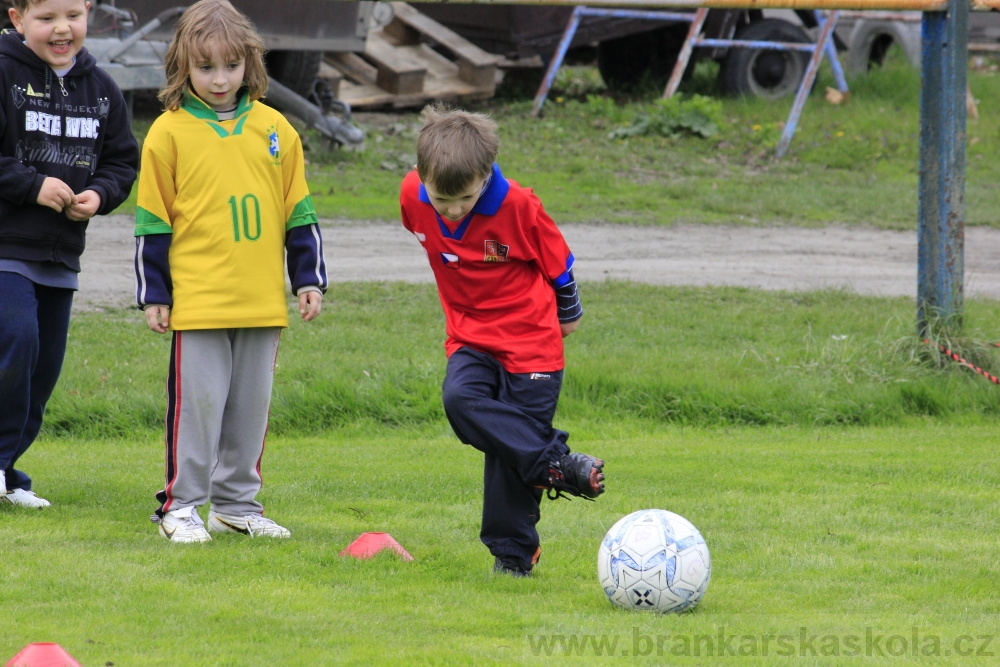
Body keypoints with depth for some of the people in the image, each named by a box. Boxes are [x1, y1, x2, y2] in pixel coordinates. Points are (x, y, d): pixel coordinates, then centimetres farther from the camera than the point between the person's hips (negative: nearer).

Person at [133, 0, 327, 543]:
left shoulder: (273, 129, 7)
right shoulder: (169, 132, -3)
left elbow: (299, 211, 13)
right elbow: (152, 219, 0)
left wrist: (309, 279, 9)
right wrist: (153, 294, -1)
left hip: (262, 299, 4)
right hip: (197, 299, -4)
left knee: (252, 402, 9)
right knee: (198, 401, -3)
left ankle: (236, 502, 20)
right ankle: (181, 506, 4)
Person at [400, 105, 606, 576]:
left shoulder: (518, 206, -22)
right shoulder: (413, 198, -10)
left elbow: (557, 261, -3)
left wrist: (568, 314, 12)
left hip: (530, 343, -4)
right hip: (470, 338, 4)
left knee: (510, 451, -4)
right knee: (460, 398, -27)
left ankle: (513, 551, 9)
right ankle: (556, 465, -24)